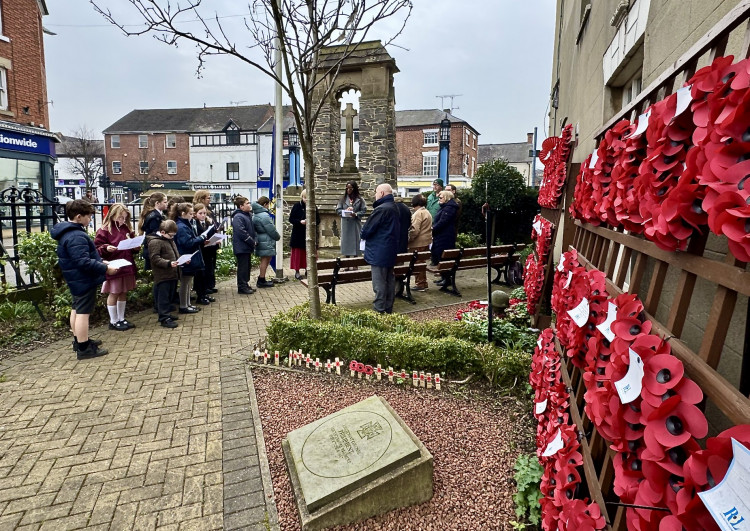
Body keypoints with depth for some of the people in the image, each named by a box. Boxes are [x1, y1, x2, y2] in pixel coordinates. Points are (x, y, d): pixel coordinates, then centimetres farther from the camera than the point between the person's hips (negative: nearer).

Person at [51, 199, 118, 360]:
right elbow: (83, 261, -30)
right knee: (83, 312, -6)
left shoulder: (68, 232, 11)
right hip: (84, 280, -11)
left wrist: (100, 261, 15)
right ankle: (84, 348, -1)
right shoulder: (76, 236, -25)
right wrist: (105, 268, -25)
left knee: (77, 309, 20)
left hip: (76, 279, 11)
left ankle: (79, 340, 34)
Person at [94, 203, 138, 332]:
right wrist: (106, 248, -28)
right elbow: (97, 249, -9)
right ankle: (113, 322, 16)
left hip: (127, 266, 6)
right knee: (113, 294, 5)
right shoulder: (104, 230, -8)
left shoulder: (127, 228, 10)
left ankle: (121, 319, 26)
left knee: (123, 293, 14)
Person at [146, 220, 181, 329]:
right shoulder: (155, 242, -14)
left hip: (172, 275, 9)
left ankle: (166, 314, 29)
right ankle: (164, 319, 0)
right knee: (163, 297, -4)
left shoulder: (170, 240, 16)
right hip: (163, 276, -9)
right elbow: (155, 258, -21)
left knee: (169, 296, 18)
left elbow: (175, 254, 27)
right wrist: (169, 263, -30)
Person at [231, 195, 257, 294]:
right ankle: (242, 287, 4)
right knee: (243, 267, -3)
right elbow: (242, 232, -23)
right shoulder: (238, 217, -16)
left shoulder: (248, 215, 13)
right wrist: (252, 242, -17)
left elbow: (252, 229, 20)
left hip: (247, 247, 9)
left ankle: (245, 285, 23)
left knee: (247, 266, 14)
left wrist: (255, 239, 3)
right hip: (241, 247, -9)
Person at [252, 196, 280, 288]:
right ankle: (262, 281, 5)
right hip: (266, 242, -10)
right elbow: (271, 230, -15)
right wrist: (277, 237, 1)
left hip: (260, 241, 10)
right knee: (265, 260, -2)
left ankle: (261, 279, 22)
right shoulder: (264, 215, -18)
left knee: (264, 260, 16)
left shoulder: (255, 215, 13)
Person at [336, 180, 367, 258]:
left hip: (356, 224, -1)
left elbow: (364, 210, -2)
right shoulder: (343, 199, 7)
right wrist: (345, 211, -14)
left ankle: (356, 254, 9)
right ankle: (347, 256, 12)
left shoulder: (360, 199, 2)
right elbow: (338, 210, 5)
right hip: (345, 224, 1)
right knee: (346, 240, 3)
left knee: (355, 240, 1)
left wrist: (356, 214, -18)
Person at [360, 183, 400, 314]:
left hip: (379, 252, -10)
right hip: (391, 251, 10)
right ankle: (388, 309, 22)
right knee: (390, 279, 13)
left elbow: (367, 230, -18)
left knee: (379, 282, -4)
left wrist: (363, 235, 6)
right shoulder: (394, 208, 11)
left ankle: (379, 310, 0)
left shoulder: (381, 209, -19)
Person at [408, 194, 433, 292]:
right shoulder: (427, 212, 15)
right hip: (426, 241, 10)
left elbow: (414, 230, -21)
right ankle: (423, 283, 22)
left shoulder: (418, 213, -15)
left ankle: (420, 284, 2)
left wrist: (408, 239, -13)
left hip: (418, 243, -10)